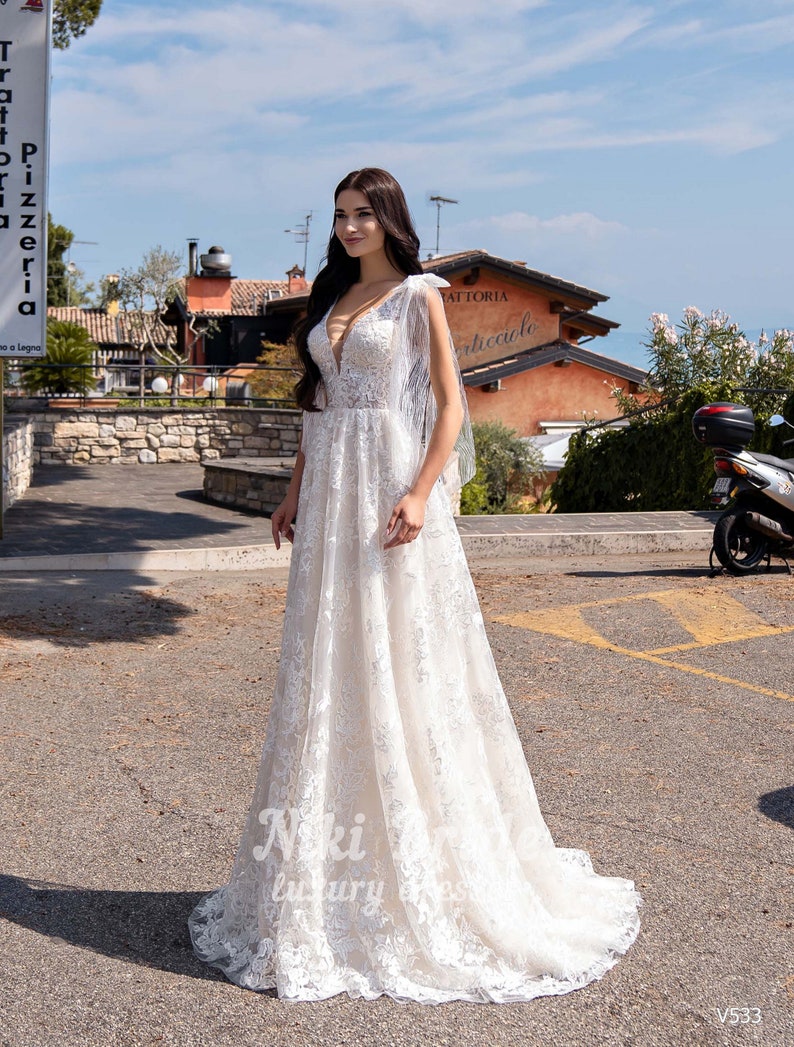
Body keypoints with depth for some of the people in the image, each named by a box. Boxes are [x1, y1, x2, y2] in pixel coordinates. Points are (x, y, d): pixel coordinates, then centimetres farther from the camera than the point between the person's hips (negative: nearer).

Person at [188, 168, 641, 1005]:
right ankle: (325, 876, 19)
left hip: (391, 486, -6)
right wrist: (296, 492, 15)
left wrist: (420, 493, -19)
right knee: (325, 669, 7)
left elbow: (451, 406, -7)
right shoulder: (330, 301, 18)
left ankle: (422, 876, 8)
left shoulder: (418, 295, -1)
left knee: (401, 664, -4)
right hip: (330, 493, 7)